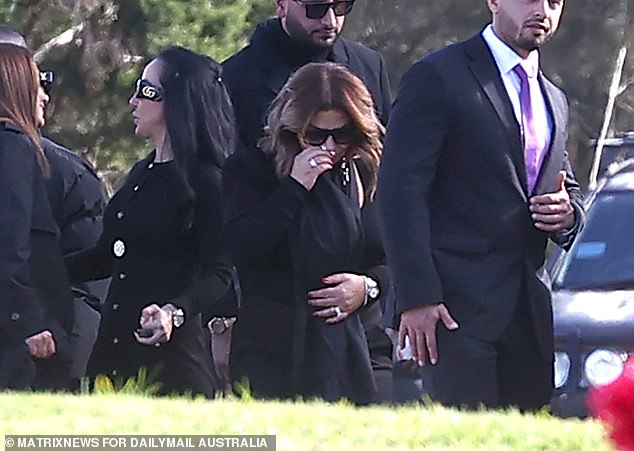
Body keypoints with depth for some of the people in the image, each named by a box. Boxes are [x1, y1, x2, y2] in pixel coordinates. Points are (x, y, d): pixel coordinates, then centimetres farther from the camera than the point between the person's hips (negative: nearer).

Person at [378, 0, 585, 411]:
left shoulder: (554, 101, 21)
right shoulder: (438, 78, -2)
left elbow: (571, 192, 31)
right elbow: (401, 190, -8)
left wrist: (568, 215, 3)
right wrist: (416, 298, -16)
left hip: (530, 313, 7)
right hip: (458, 307, -7)